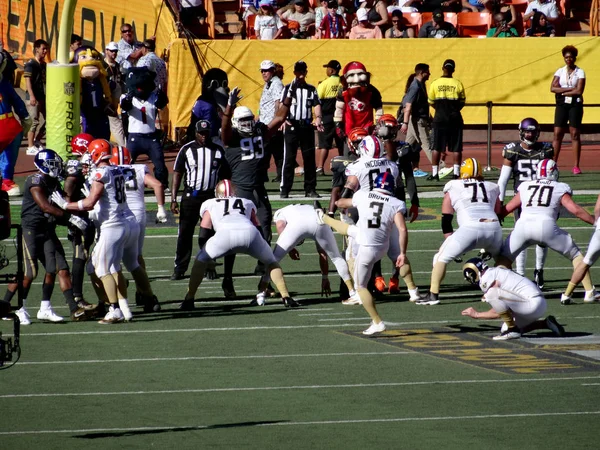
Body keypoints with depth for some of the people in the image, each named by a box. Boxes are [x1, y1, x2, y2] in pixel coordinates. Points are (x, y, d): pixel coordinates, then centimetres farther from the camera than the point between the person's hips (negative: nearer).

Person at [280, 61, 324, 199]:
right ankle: (284, 189, -3)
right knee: (289, 158, -4)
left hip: (307, 126, 3)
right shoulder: (288, 88, 6)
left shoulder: (311, 89, 15)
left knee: (310, 159, 5)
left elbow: (317, 105, 6)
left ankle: (310, 189, 11)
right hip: (292, 126, -3)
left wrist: (318, 118, -14)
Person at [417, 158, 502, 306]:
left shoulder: (453, 188, 20)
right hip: (493, 227, 3)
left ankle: (433, 294, 1)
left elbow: (446, 221, 20)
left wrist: (455, 249, 28)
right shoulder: (492, 188, 27)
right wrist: (487, 248, 40)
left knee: (441, 258, 11)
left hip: (469, 228, -3)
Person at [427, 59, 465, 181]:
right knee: (456, 148, 4)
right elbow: (462, 103, 4)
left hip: (440, 118, 0)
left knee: (437, 147, 6)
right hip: (455, 119, 0)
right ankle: (456, 172, 1)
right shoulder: (458, 84, -4)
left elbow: (431, 102, 3)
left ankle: (434, 173, 6)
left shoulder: (435, 84, -4)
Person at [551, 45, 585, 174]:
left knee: (575, 134, -3)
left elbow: (579, 91, -11)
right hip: (562, 105, 2)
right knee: (557, 133, -3)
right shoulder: (560, 71, 8)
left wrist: (562, 92, -7)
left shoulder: (580, 72, 0)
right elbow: (553, 88, -3)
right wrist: (570, 89, -11)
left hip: (575, 104, -2)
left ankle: (576, 166, -2)